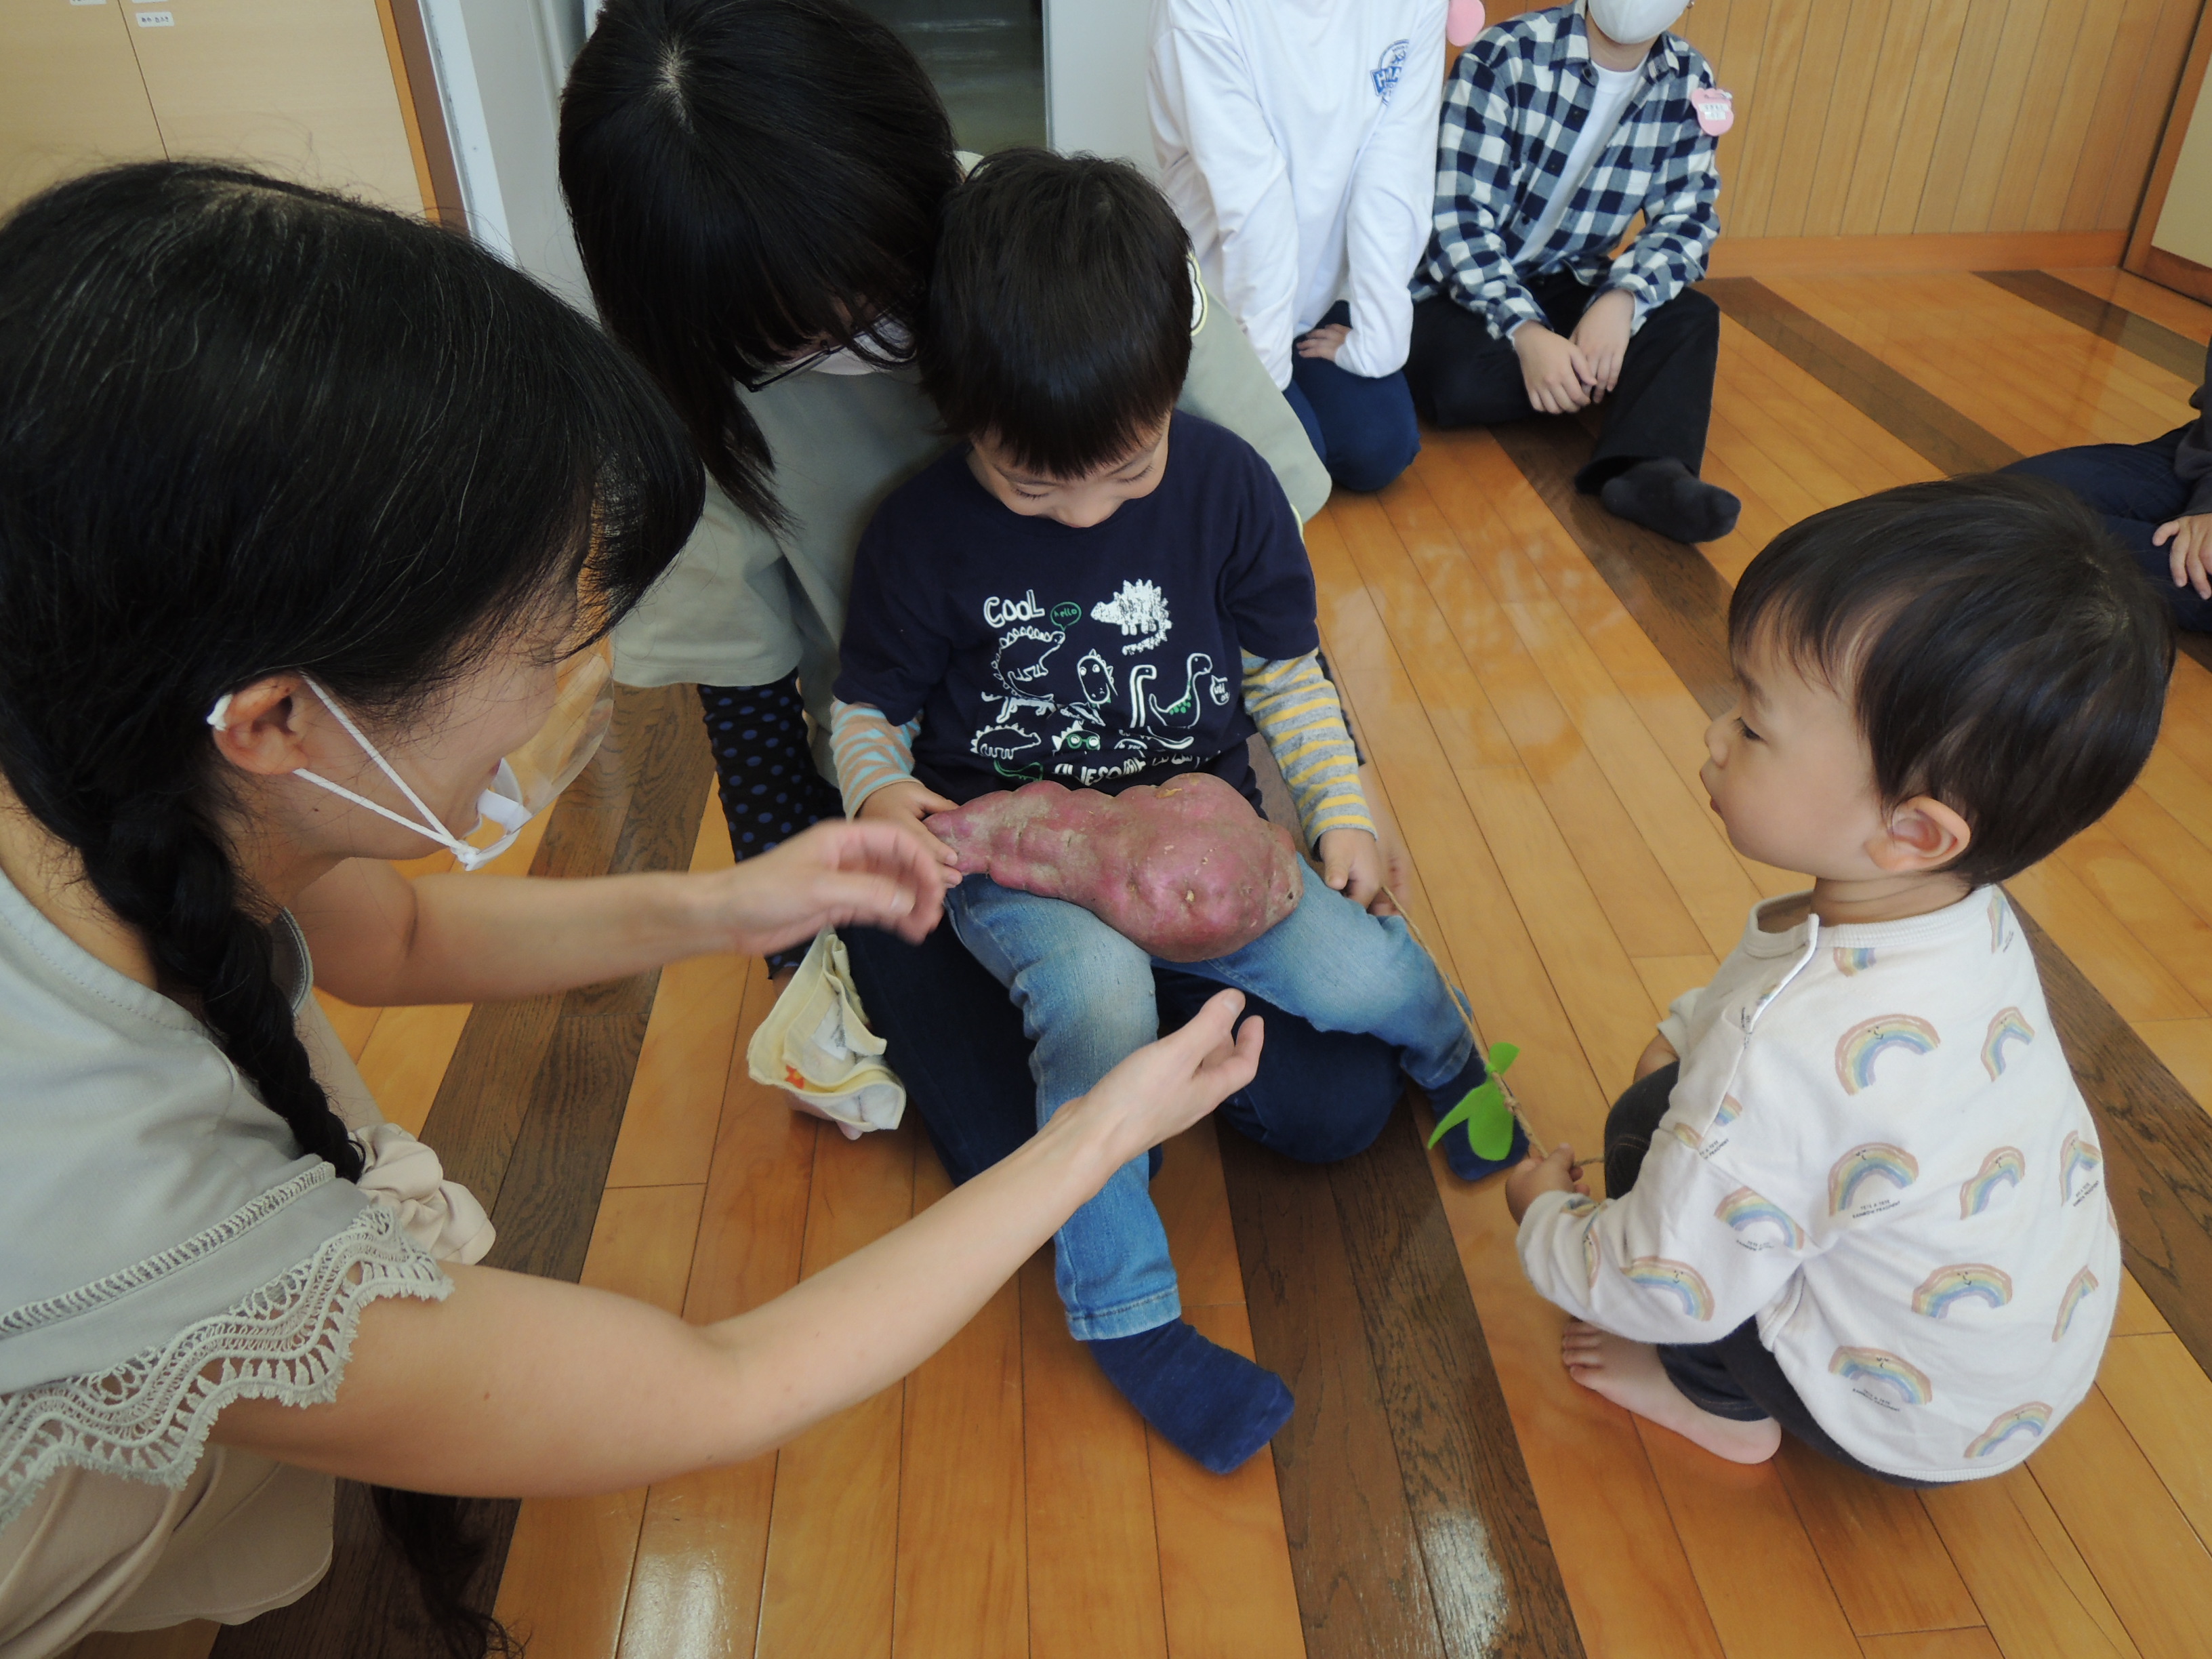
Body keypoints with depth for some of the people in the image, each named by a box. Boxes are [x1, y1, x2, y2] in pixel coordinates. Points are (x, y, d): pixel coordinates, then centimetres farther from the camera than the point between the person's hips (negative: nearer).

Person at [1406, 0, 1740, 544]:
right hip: (1461, 288, -4)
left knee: (1691, 319, -20)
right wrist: (1526, 332, -33)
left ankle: (1649, 469, -41)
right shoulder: (1504, 56, -17)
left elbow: (1687, 221, -5)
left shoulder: (1689, 81, -2)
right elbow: (1460, 222, -22)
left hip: (1566, 291, 4)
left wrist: (1622, 299, -27)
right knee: (1459, 382, -34)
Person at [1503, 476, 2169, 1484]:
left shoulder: (1785, 1061, -41)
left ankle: (1724, 1404, 12)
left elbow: (1671, 1287, -27)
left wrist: (1545, 1219, -10)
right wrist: (1689, 1032, 4)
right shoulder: (1966, 917, -14)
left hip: (1919, 1420, -8)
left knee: (1650, 1132, -11)